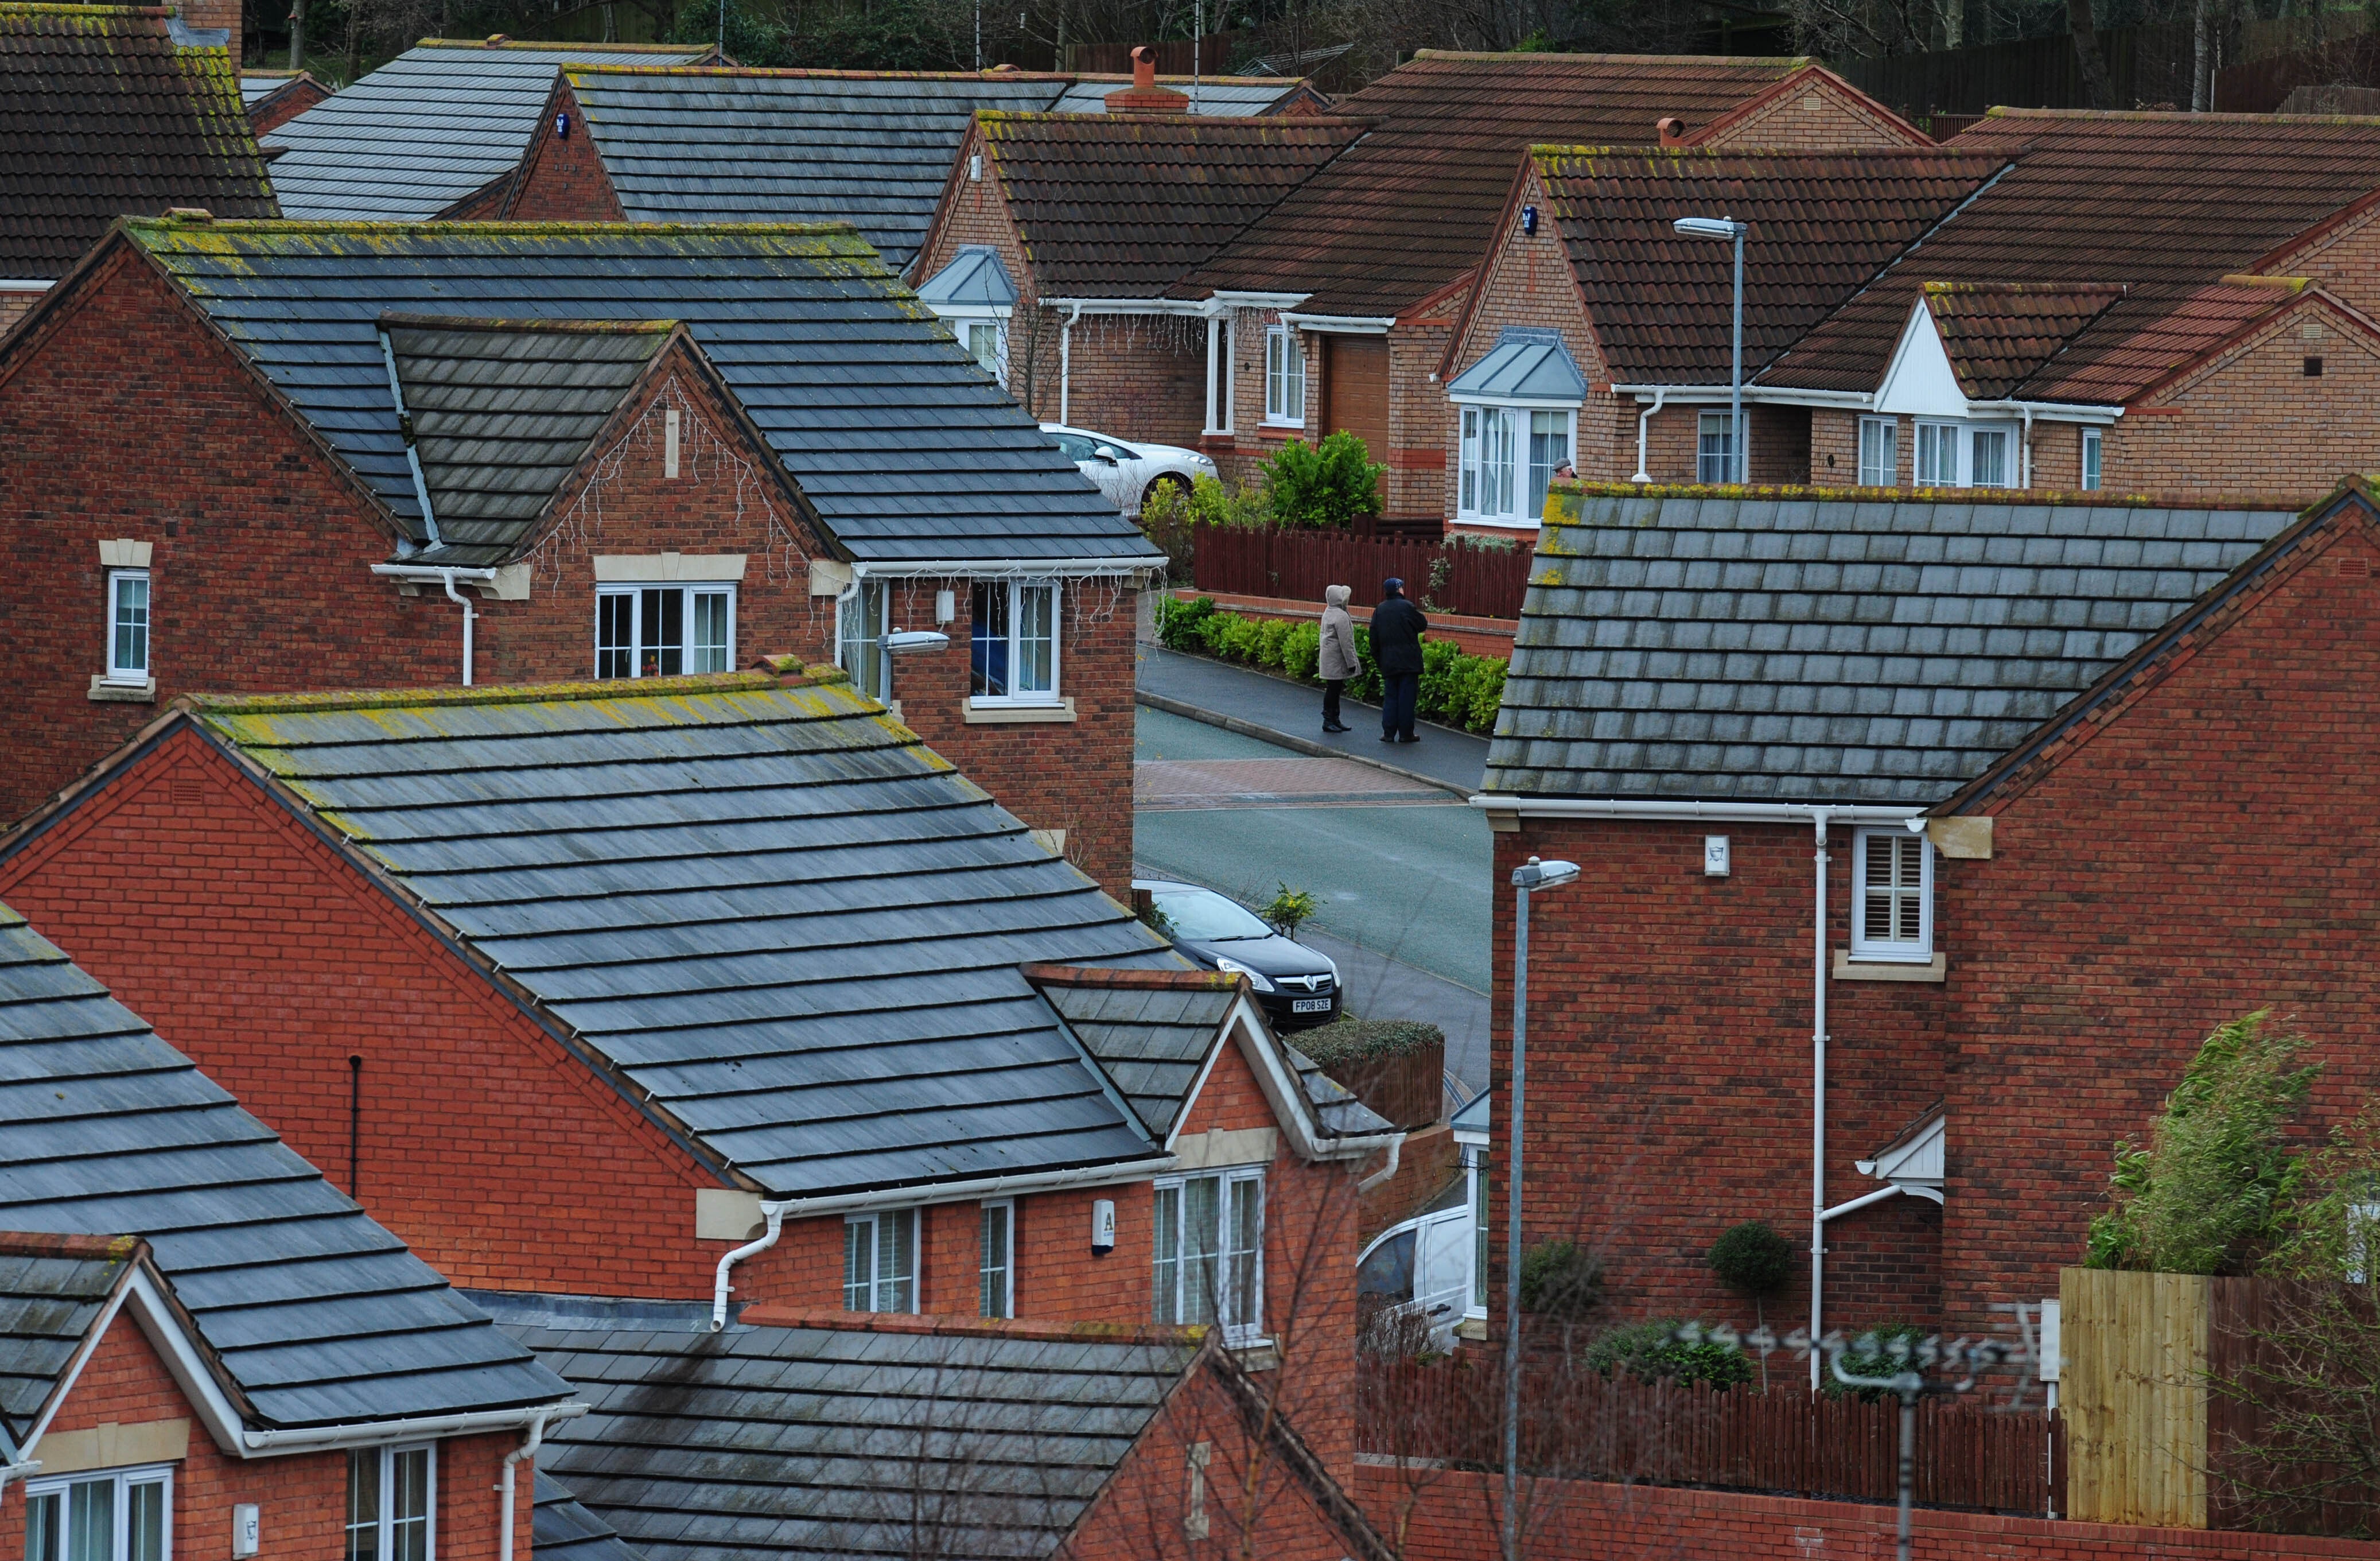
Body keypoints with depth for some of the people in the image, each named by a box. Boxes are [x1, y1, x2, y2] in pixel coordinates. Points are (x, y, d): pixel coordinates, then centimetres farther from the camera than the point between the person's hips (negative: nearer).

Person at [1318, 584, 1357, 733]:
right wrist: (1351, 663, -14)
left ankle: (1334, 720, 18)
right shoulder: (1341, 617, -18)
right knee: (1333, 689, -6)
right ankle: (1329, 720, -4)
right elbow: (1345, 642, -19)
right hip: (1337, 659, -10)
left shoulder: (1328, 613, 14)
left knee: (1334, 689, 13)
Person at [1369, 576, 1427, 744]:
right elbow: (1423, 625, -4)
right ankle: (1405, 734, 2)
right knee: (1406, 697, 0)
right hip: (1408, 661, -4)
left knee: (1390, 697, 9)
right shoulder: (1407, 607, -10)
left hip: (1388, 661, 4)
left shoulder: (1379, 610, 5)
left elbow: (1374, 638, 8)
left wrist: (1378, 658, 16)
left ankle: (1388, 733, 6)